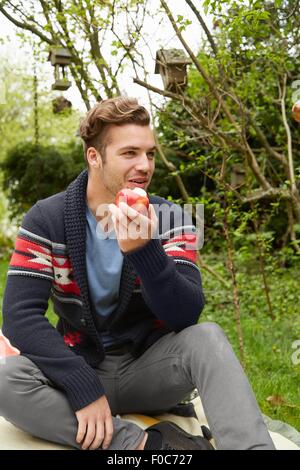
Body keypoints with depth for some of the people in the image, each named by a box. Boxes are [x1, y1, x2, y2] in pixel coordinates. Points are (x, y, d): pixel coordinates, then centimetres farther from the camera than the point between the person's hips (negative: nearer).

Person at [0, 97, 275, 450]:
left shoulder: (169, 220, -6)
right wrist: (84, 389, -26)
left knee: (207, 338, -29)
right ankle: (146, 444, -29)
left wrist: (144, 249, -34)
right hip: (81, 368, 1)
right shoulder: (46, 221, -8)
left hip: (149, 369, 0)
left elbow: (187, 316, -17)